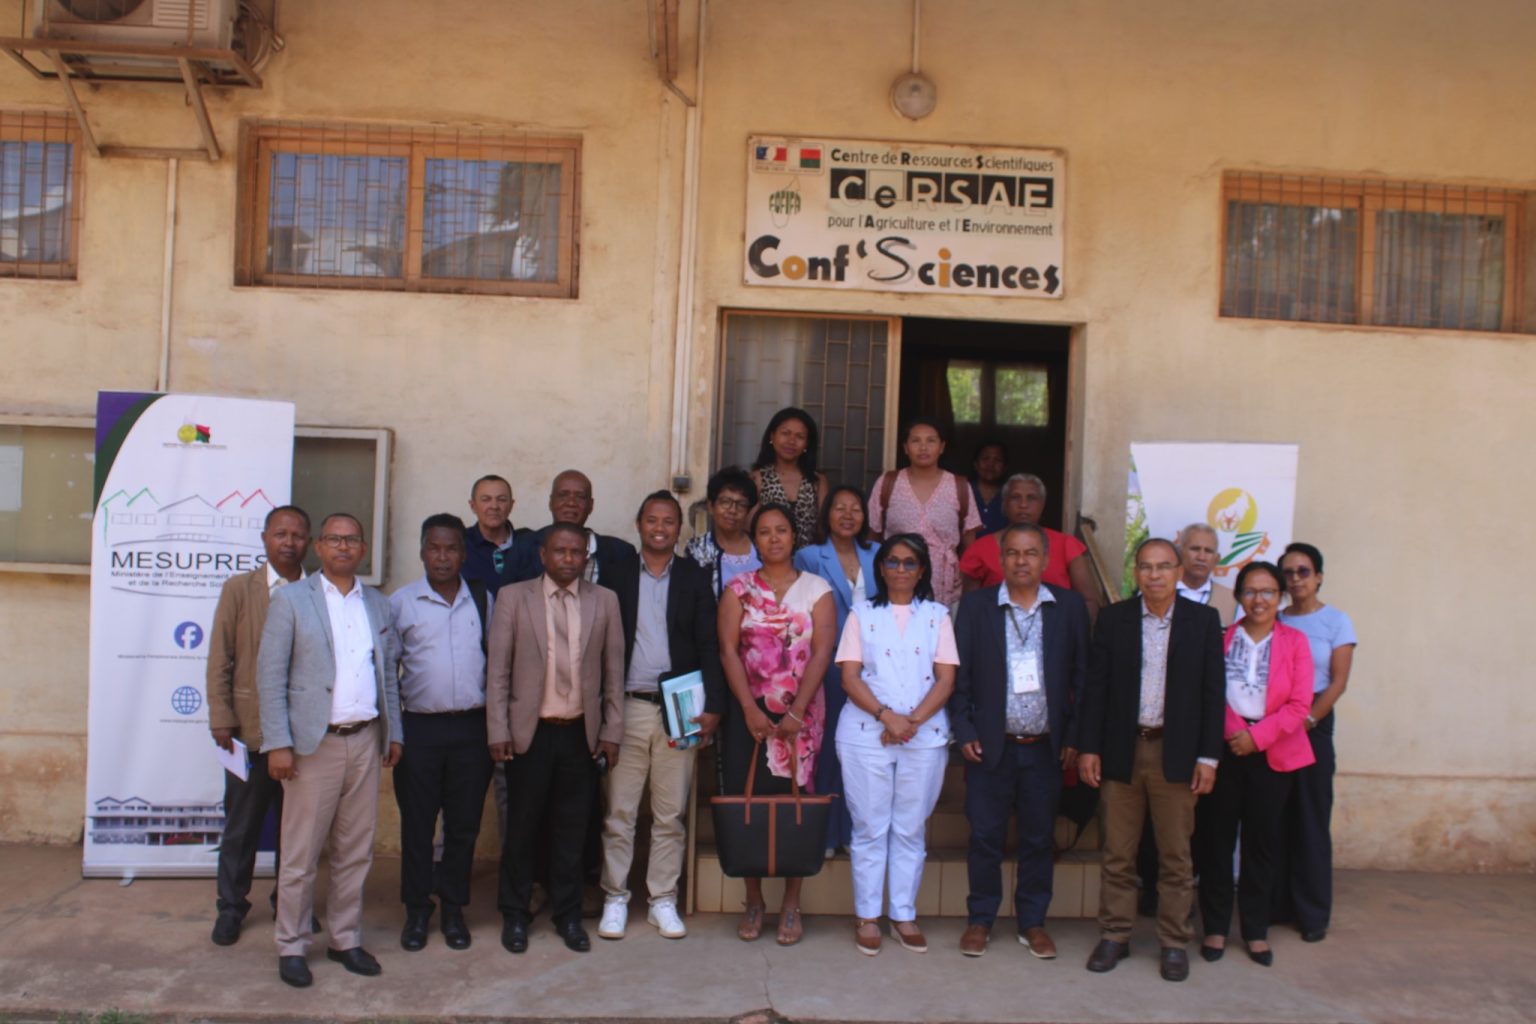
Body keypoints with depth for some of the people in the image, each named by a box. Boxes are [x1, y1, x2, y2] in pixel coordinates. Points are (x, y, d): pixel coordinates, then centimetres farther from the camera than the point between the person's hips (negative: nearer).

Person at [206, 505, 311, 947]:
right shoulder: (239, 589, 2)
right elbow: (220, 659, 1)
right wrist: (221, 719, -5)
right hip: (251, 729, 0)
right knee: (241, 826, 11)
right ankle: (231, 907, 26)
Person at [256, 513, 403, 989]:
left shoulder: (379, 606, 12)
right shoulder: (291, 599, 0)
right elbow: (270, 675, -4)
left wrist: (394, 733, 9)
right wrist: (278, 743, -11)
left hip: (366, 741, 4)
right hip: (314, 743, -4)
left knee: (356, 851, 10)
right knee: (301, 854, 3)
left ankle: (346, 939, 23)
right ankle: (292, 946, 18)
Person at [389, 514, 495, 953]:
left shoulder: (483, 599, 7)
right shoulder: (401, 602, 1)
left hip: (472, 726, 2)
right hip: (419, 727, -1)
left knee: (464, 824, 8)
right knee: (416, 823, 6)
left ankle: (453, 909, 22)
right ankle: (416, 910, 21)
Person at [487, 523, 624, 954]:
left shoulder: (605, 601, 5)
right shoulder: (513, 597, 1)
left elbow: (614, 671, 5)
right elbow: (498, 670, 0)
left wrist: (611, 732, 2)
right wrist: (498, 732, -5)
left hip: (582, 733, 1)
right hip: (529, 732, -1)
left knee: (572, 829, 9)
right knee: (521, 826, 8)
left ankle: (568, 914, 24)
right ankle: (515, 914, 25)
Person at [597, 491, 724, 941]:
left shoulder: (695, 579, 6)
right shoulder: (617, 575, 6)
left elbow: (709, 647, 3)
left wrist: (713, 707, -6)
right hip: (626, 707, 0)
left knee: (671, 814, 7)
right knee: (619, 811, 4)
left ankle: (663, 900, 19)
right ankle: (615, 898, 17)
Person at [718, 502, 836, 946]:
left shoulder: (817, 589, 4)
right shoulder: (739, 588, 6)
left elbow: (822, 652, -4)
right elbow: (728, 650, -2)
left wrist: (796, 713, -12)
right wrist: (750, 710, -11)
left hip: (801, 713, -1)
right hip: (750, 711, 1)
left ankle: (792, 905, 12)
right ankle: (753, 902, 15)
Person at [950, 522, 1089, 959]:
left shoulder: (1069, 607, 2)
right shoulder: (976, 605, 0)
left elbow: (1082, 675, 3)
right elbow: (960, 674, 1)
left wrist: (1074, 737, 0)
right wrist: (965, 732, -5)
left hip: (1045, 746, 1)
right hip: (991, 744, -1)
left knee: (1039, 837, 10)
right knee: (985, 835, 6)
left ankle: (1032, 922, 25)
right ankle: (980, 919, 21)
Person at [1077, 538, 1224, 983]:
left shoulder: (1203, 620, 1)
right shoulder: (1113, 618, 2)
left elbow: (1213, 691, 0)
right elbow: (1096, 686, 2)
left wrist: (1208, 756, -4)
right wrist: (1088, 747, -2)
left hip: (1176, 753, -1)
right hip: (1122, 750, 1)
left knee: (1176, 856, 7)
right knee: (1117, 854, 8)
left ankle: (1174, 942, 20)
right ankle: (1114, 936, 21)